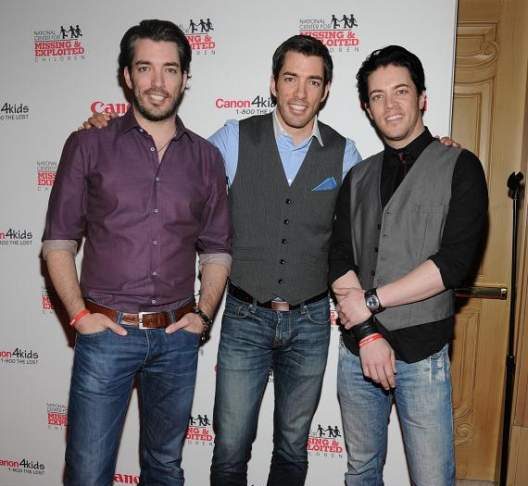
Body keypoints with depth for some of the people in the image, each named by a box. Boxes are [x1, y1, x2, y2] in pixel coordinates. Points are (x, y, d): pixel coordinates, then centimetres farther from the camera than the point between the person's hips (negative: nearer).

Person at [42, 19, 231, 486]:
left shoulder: (206, 157, 6)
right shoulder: (88, 145, 0)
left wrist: (204, 315, 0)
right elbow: (59, 238, 0)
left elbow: (217, 248, 10)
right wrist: (79, 314, -8)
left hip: (177, 338, 3)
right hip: (106, 332, -2)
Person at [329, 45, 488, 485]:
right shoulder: (358, 177, 9)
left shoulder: (459, 167, -3)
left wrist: (372, 301, -13)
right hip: (358, 350, 4)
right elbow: (339, 261, 1)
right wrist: (368, 333, -11)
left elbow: (454, 261, -14)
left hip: (423, 353, -4)